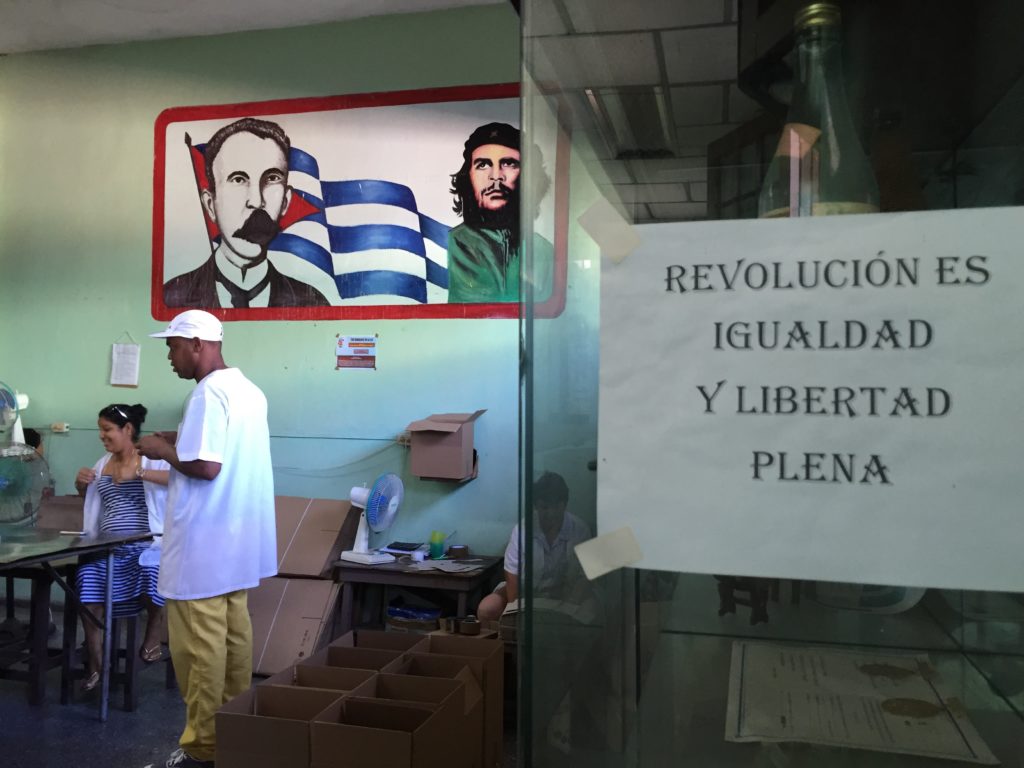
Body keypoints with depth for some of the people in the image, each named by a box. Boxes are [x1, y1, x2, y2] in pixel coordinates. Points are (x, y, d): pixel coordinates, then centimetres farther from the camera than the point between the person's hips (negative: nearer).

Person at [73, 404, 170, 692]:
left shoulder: (152, 458, -3)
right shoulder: (103, 463, 17)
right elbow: (90, 501, 33)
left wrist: (138, 472, -27)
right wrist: (81, 485, 10)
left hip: (146, 546, -5)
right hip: (108, 548, 5)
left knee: (151, 576, -33)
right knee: (88, 580, -22)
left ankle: (153, 639, 0)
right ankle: (94, 661, -4)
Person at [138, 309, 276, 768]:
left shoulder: (208, 394, -18)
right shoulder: (248, 390, 11)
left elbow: (206, 467, -25)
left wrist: (164, 451, -9)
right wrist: (185, 440, 14)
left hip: (204, 546, -9)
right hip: (236, 541, 9)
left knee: (199, 645, 0)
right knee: (234, 635, 16)